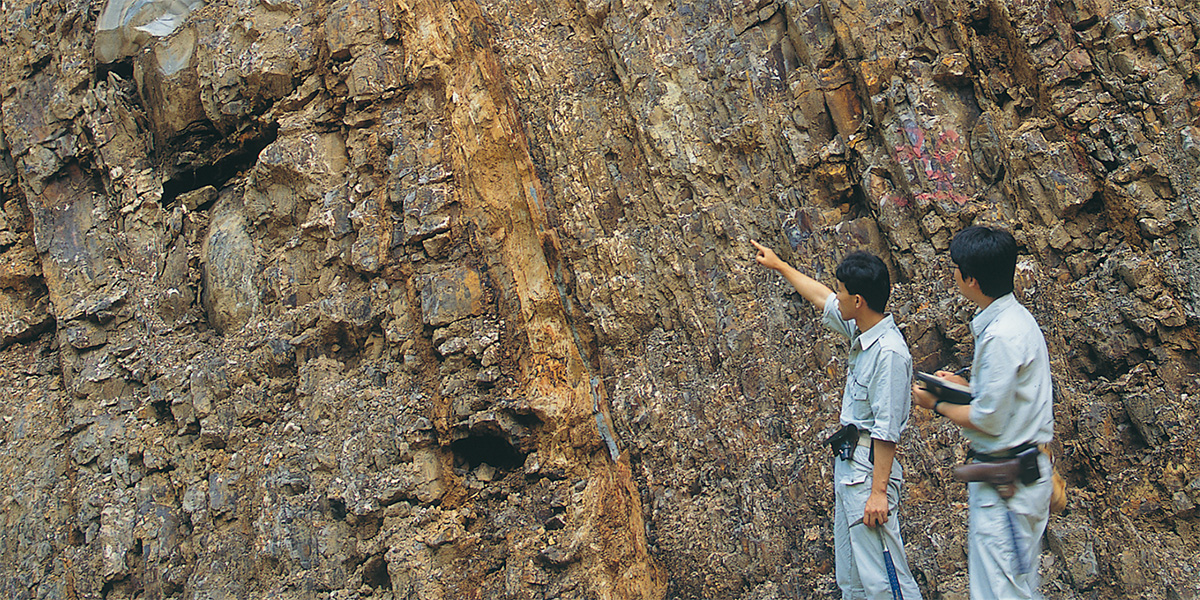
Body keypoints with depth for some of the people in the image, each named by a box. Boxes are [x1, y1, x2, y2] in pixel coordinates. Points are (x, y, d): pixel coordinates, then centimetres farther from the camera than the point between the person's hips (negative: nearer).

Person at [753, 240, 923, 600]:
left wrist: (879, 491, -22)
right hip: (847, 462, 10)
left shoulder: (889, 352, -21)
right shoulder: (862, 332, 7)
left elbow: (887, 429, -22)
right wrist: (779, 266, 35)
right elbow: (822, 299, 25)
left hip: (869, 468, -10)